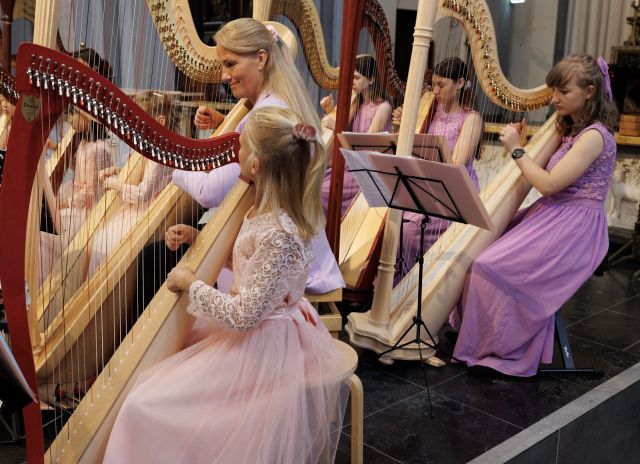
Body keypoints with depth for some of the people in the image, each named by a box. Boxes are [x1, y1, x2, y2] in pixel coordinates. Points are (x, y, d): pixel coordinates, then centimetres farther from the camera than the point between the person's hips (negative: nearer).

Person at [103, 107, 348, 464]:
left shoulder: (277, 233, -30)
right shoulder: (270, 211, -1)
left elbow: (243, 315, -27)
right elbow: (248, 264, 14)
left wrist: (191, 283, -14)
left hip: (263, 348, -9)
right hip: (268, 337, 9)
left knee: (147, 406, -7)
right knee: (158, 383, 19)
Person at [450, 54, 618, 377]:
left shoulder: (594, 136, -16)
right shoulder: (570, 129, 14)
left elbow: (548, 184, -20)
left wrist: (517, 151, -11)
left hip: (574, 228, -10)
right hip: (551, 215, 10)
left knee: (490, 265, -22)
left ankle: (502, 350, -7)